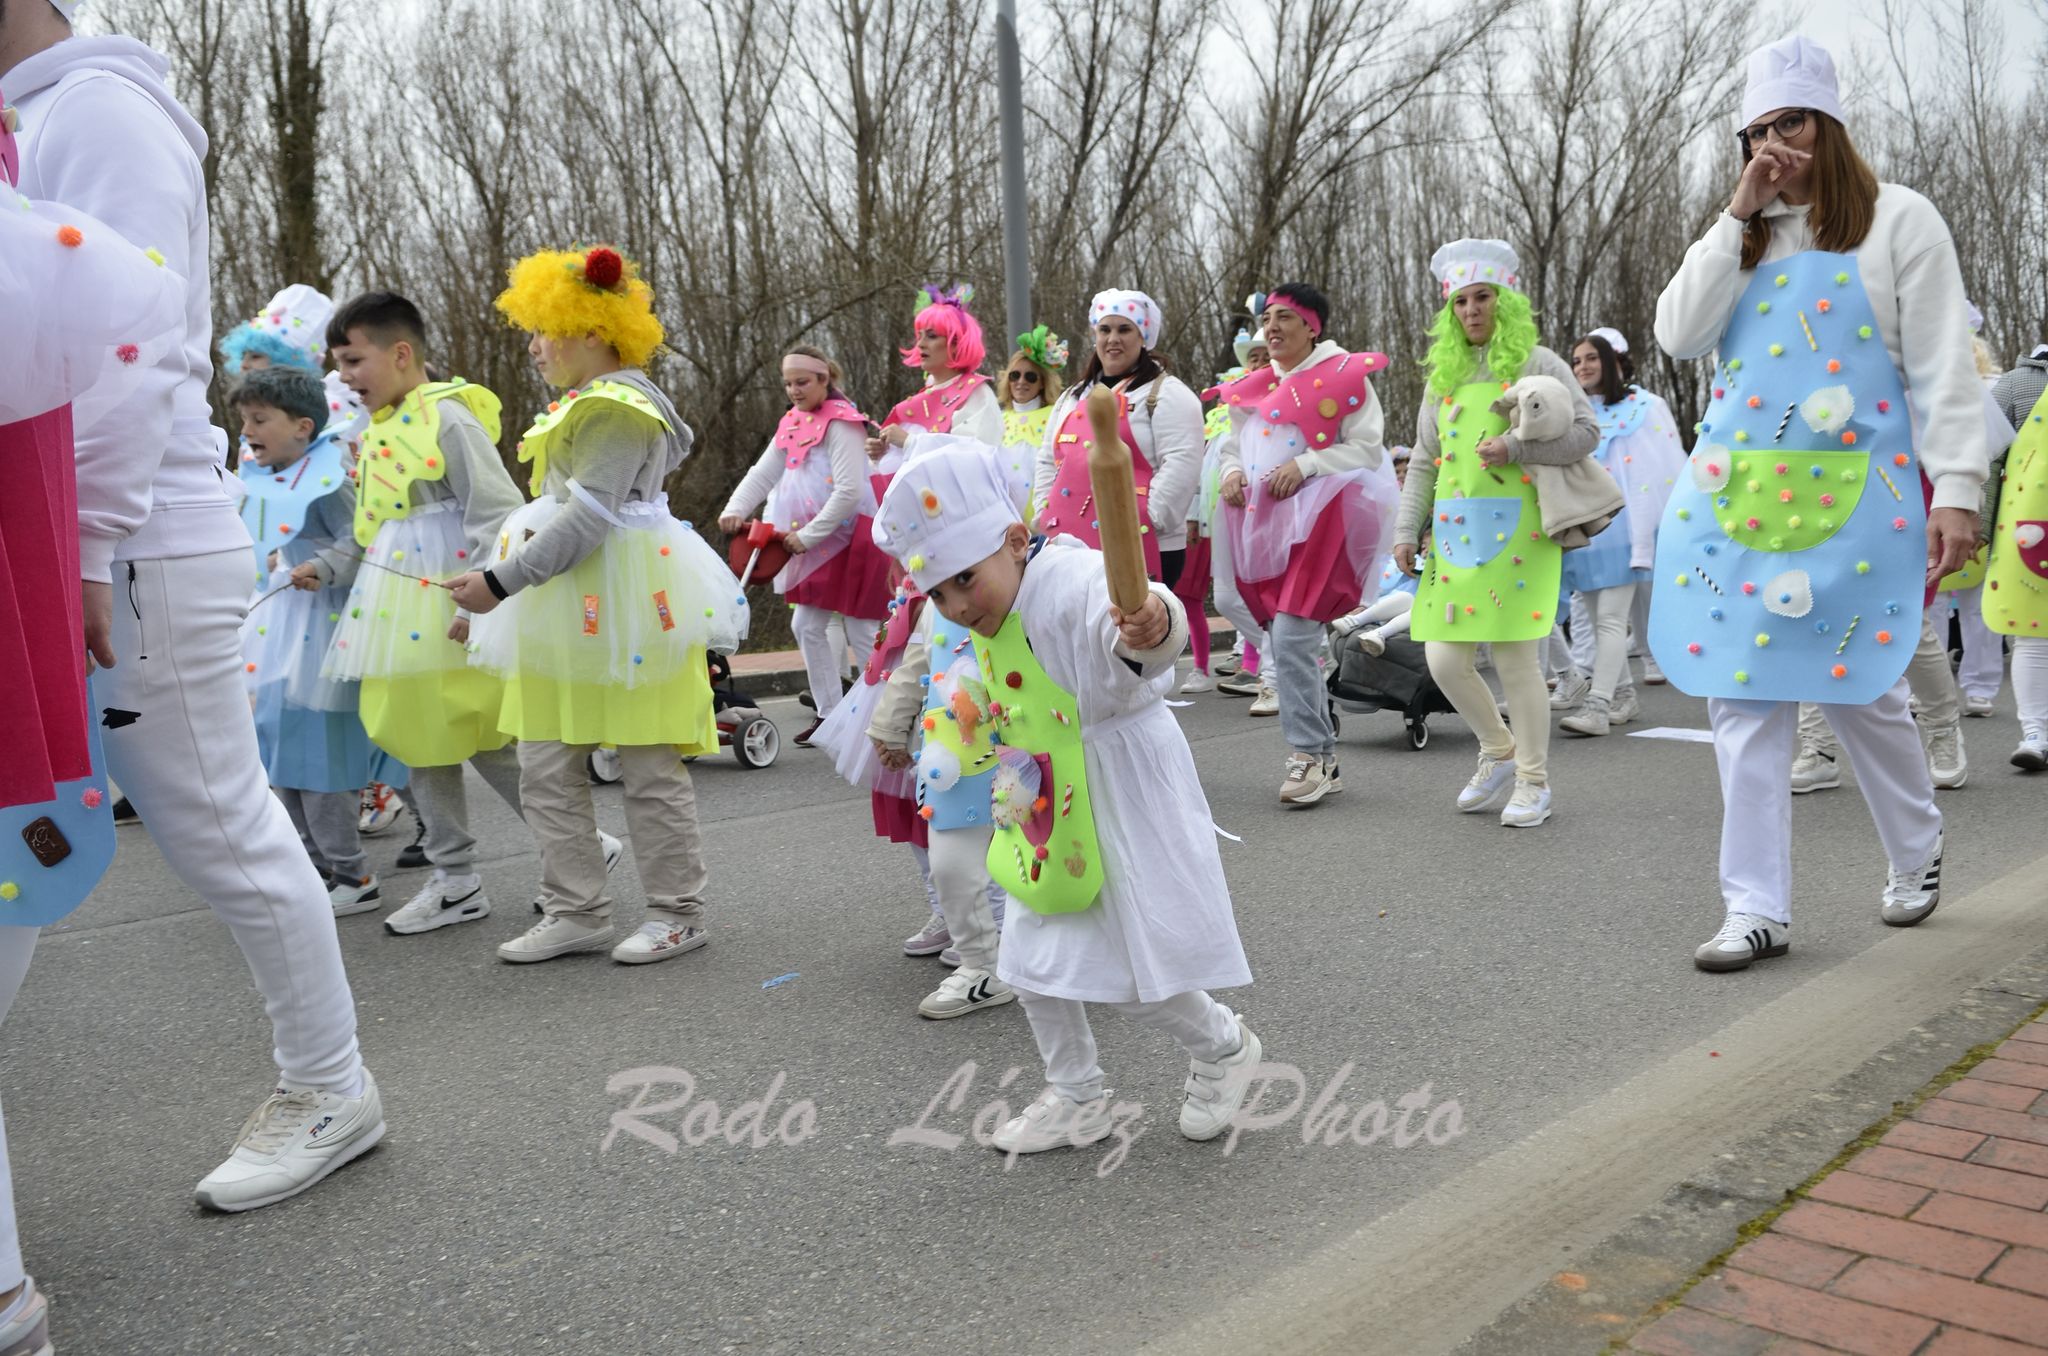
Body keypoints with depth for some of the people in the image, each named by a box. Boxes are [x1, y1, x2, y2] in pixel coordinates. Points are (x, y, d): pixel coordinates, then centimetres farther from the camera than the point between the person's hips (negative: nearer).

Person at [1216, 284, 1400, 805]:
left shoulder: (1345, 377, 0)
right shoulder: (1252, 389, 17)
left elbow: (1367, 449, -6)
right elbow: (1233, 447, 23)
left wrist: (1305, 465, -17)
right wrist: (1231, 473, 1)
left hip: (1316, 521, -7)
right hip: (1261, 524, 7)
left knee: (1291, 638, -19)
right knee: (1284, 642, 7)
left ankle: (1309, 754, -9)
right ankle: (1324, 760, 17)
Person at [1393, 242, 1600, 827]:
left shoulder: (1538, 363, 3)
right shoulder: (1444, 374, 16)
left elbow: (1586, 432, -3)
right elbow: (1423, 460, 18)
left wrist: (1516, 447, -15)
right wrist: (1406, 529, 11)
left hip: (1517, 531, -5)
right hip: (1454, 534, 5)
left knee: (1516, 658, -5)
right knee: (1444, 659, -1)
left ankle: (1533, 781, 12)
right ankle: (1499, 754, 24)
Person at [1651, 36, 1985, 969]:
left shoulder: (1897, 220, 4)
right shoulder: (1738, 239, 17)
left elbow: (1942, 367, -1)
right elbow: (1678, 336, 0)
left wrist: (1956, 489, -10)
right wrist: (1737, 216, -2)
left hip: (1853, 500, -4)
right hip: (1734, 496, 4)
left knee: (1860, 690, 2)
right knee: (1743, 696, -1)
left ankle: (1917, 854, 31)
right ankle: (1756, 910, 3)